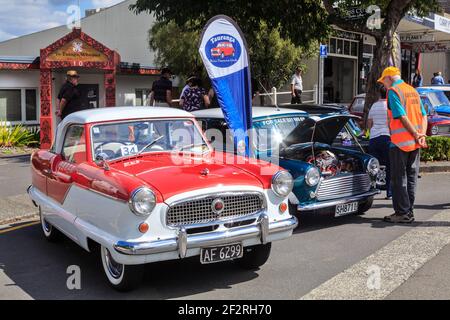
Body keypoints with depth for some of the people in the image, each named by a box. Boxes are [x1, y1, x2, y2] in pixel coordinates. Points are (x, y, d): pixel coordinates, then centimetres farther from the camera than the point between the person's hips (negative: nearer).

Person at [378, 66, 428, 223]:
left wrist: (417, 135, -13)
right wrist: (422, 136, -2)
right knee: (411, 178, 11)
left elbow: (402, 117, -18)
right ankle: (409, 212, 17)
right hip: (415, 144, 8)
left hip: (400, 142, -8)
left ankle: (402, 213, 1)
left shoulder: (393, 91, -9)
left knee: (398, 179, 0)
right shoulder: (413, 91, 16)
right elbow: (424, 116, 9)